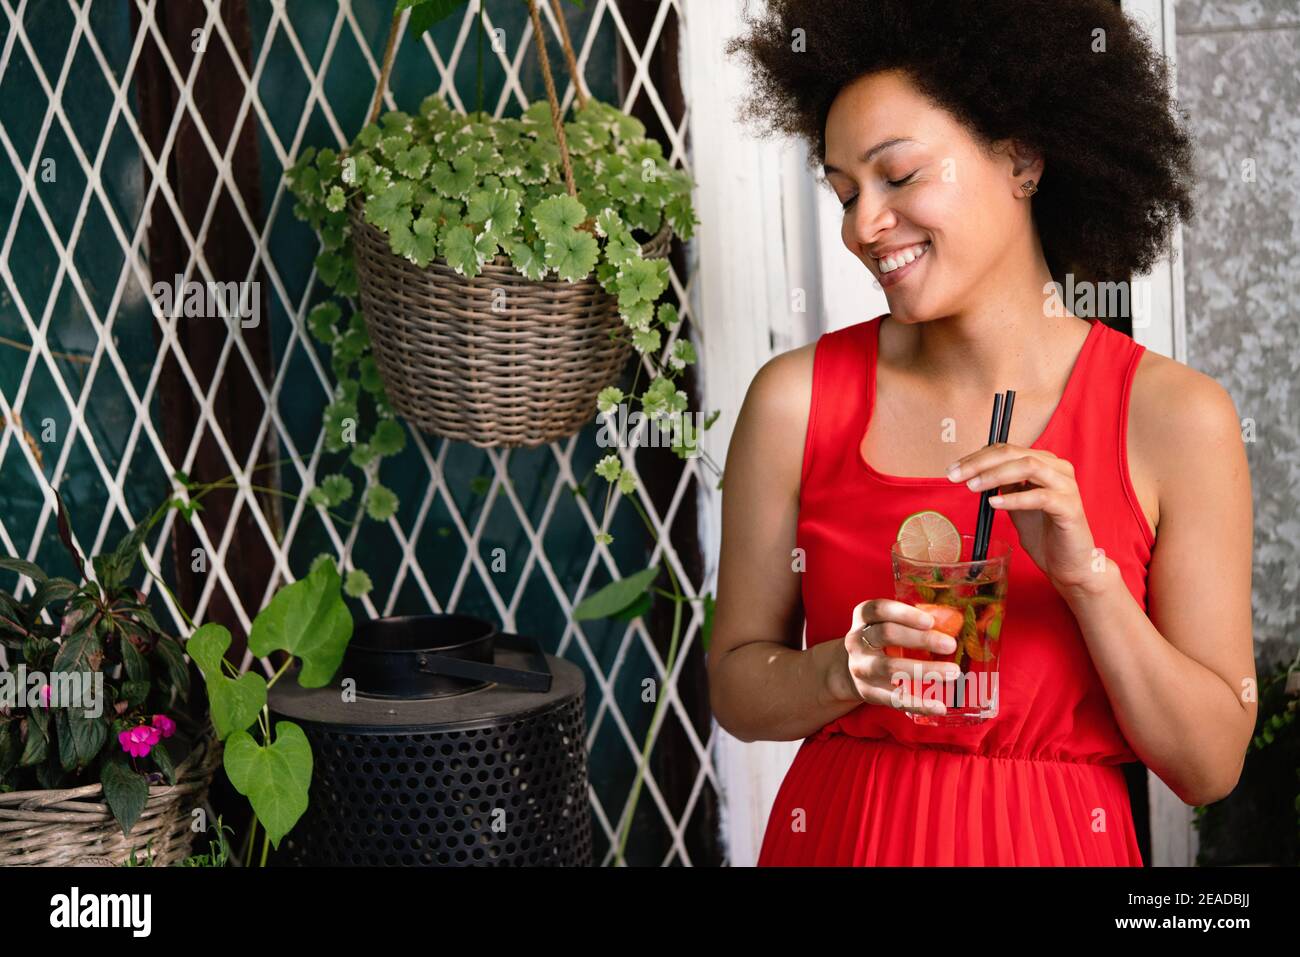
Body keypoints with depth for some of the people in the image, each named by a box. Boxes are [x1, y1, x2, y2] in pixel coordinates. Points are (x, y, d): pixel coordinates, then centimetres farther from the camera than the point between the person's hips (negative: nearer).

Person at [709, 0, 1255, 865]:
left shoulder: (1178, 417, -10)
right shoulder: (796, 397, -8)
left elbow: (1209, 766, -8)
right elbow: (737, 688, -1)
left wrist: (1087, 574, -21)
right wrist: (847, 670, -19)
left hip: (1062, 839, 0)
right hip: (840, 833, 1)